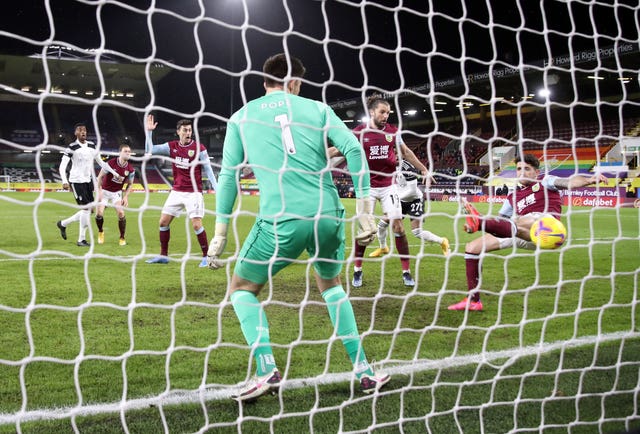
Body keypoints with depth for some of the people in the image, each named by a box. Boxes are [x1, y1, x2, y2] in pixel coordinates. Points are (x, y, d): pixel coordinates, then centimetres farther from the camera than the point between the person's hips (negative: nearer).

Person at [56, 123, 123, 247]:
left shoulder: (91, 146, 8)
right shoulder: (72, 147, -10)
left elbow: (101, 162, 18)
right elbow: (62, 166, -14)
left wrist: (115, 173, 15)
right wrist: (64, 181, -28)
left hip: (88, 181, 7)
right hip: (76, 181, -7)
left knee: (87, 210, 6)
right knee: (86, 208, -11)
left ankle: (63, 224, 27)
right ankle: (81, 239, 1)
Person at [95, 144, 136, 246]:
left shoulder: (130, 169, -11)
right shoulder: (111, 163, -20)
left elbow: (130, 184, 4)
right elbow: (100, 176, -10)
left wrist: (126, 196, -7)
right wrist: (99, 191, -15)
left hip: (117, 192, 2)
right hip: (104, 191, -2)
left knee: (121, 213, -15)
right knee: (99, 213, -11)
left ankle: (122, 238, 1)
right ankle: (100, 232, 19)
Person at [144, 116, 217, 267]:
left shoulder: (199, 148, -8)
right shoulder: (171, 146, 3)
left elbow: (208, 170, -6)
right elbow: (150, 150, 5)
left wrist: (217, 189, -14)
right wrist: (149, 131, -6)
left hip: (193, 193, -5)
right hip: (176, 191, 5)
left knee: (196, 225, -13)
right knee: (163, 222, 5)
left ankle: (206, 257, 1)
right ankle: (163, 255, 19)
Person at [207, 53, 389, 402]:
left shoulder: (241, 117, 14)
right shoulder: (316, 108, 13)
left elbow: (228, 174, 9)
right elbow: (353, 149, 0)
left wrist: (220, 234, 11)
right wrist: (365, 210, 1)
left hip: (280, 221, -2)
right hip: (328, 216, 3)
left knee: (241, 288, 18)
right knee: (330, 284, 28)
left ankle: (266, 369, -2)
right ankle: (364, 372, 22)